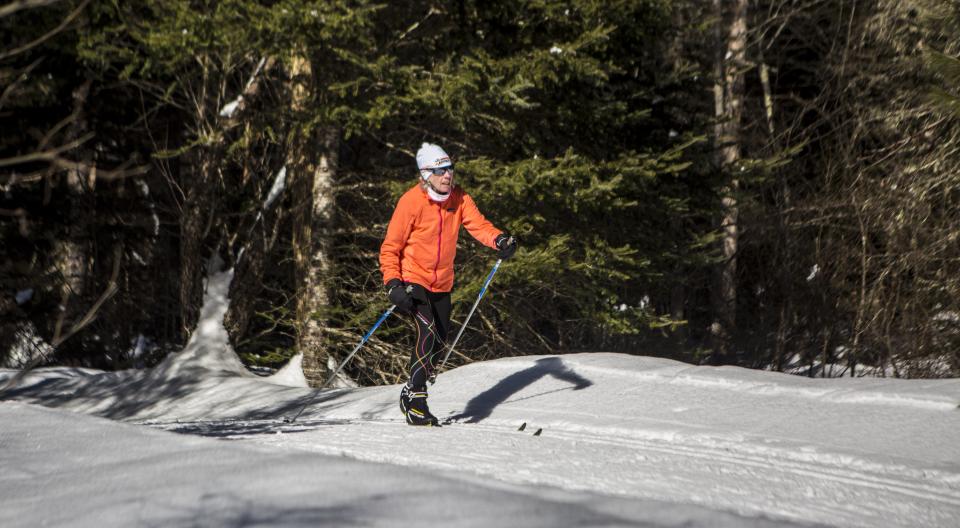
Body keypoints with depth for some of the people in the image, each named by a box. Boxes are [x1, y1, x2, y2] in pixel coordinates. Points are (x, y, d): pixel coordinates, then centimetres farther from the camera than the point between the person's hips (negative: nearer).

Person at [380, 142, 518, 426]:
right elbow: (390, 247, -14)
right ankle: (414, 398, -15)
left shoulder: (458, 197, -3)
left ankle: (412, 391, 34)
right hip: (413, 281, -6)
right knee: (428, 332, -23)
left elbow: (477, 224, -12)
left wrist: (499, 240, -33)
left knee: (440, 340, 14)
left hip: (442, 284, 6)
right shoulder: (411, 201, -17)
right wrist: (393, 284, -25)